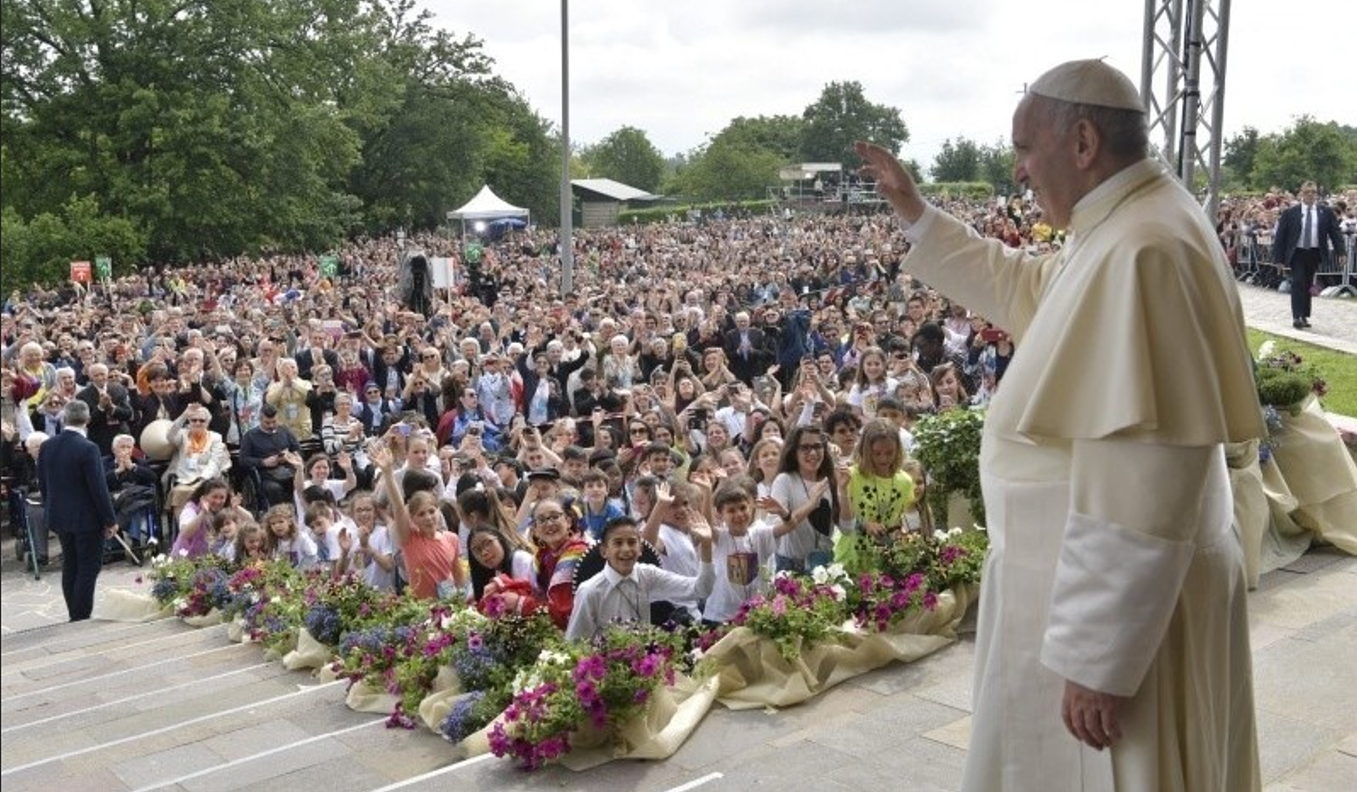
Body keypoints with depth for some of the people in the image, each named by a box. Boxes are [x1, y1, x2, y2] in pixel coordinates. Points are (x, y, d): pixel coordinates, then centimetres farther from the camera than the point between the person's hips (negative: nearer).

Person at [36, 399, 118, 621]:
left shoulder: (47, 447, 0)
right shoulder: (88, 449, -20)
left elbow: (43, 484, 8)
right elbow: (99, 488, -18)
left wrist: (52, 509, 20)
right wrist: (110, 520, -10)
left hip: (59, 517, 7)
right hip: (87, 519, -7)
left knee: (70, 567, 15)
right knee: (89, 568, 1)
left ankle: (75, 617, 21)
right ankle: (81, 618, 1)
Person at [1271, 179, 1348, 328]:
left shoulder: (1326, 213, 3)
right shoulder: (1290, 213, -3)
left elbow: (1336, 232, 2)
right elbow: (1280, 236, -2)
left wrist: (1341, 253, -8)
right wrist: (1278, 258, -5)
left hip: (1315, 253, 2)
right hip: (1297, 253, -2)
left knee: (1307, 285, 9)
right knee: (1298, 283, -12)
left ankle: (1304, 316, 18)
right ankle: (1297, 317, -13)